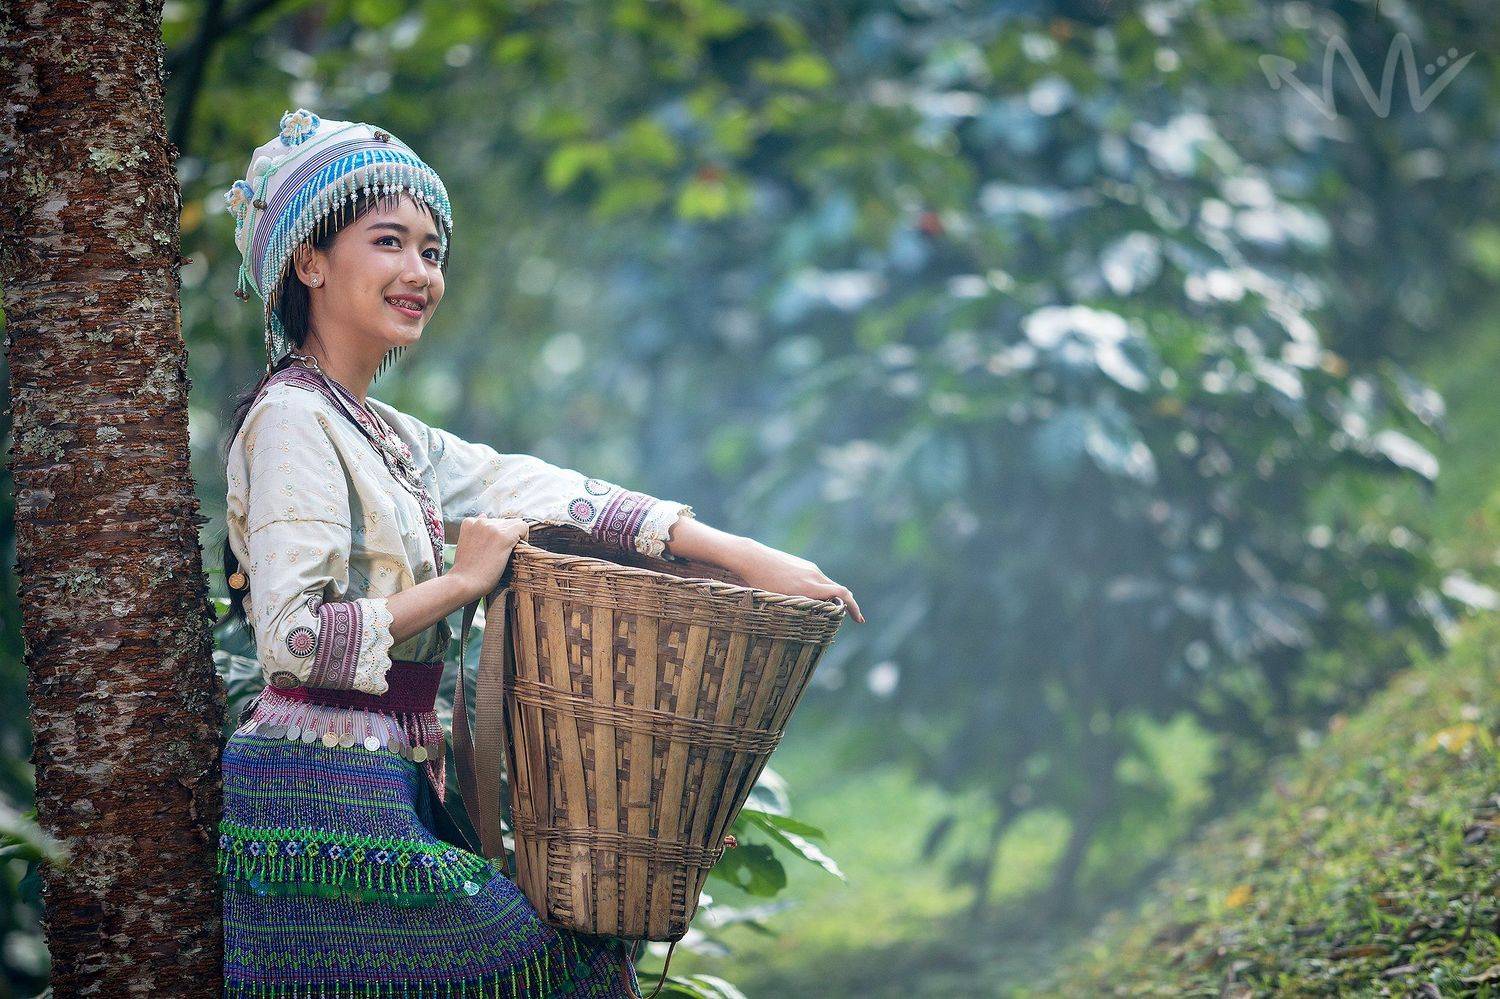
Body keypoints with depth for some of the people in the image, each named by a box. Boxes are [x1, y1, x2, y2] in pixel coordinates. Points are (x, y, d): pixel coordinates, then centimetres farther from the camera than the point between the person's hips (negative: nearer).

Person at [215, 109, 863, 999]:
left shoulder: (377, 432, 17)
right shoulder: (292, 421, -10)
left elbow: (541, 493, 12)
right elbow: (294, 640, -19)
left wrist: (745, 556, 7)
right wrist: (462, 581, -11)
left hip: (391, 793, 8)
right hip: (325, 806, -8)